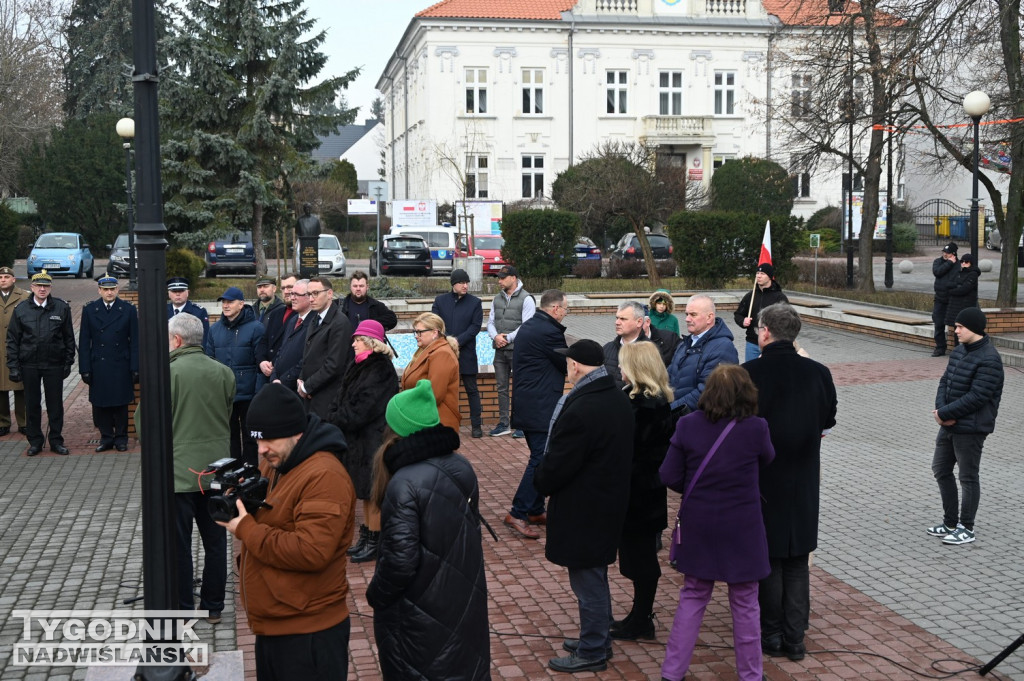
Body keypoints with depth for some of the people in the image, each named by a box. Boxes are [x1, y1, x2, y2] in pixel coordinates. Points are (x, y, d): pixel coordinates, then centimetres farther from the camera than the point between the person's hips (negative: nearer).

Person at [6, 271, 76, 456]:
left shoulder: (62, 308, 1)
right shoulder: (21, 309, 1)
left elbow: (69, 338, 5)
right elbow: (12, 340, 4)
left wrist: (68, 362, 2)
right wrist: (13, 366, -2)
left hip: (54, 364, 0)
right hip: (29, 365, 1)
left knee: (55, 404, 5)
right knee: (32, 404, 8)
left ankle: (56, 441, 16)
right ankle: (35, 441, 18)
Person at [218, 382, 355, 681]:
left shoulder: (324, 476, -22)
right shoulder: (273, 465, 11)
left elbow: (312, 552, -29)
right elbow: (267, 523, 18)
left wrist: (245, 529, -21)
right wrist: (239, 501, -5)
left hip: (308, 632, -9)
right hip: (272, 625, 9)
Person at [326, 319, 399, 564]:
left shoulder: (381, 371, -18)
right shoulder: (360, 367, 11)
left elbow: (361, 411, -22)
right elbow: (341, 398, 11)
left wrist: (334, 420, -13)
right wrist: (334, 418, -7)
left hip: (374, 441, -9)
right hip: (358, 440, 9)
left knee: (373, 493, 0)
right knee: (365, 492, 17)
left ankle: (374, 543, 10)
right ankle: (366, 537, 27)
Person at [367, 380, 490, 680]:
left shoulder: (404, 484, -25)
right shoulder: (461, 467, -2)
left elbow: (400, 560, -24)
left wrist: (375, 595, -8)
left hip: (418, 614, -6)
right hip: (465, 602, 6)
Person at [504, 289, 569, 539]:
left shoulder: (528, 326, 14)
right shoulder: (549, 331, -18)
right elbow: (568, 364, -10)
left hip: (527, 404, 11)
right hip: (541, 408, -11)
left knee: (539, 458, 17)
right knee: (540, 460, -7)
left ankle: (535, 510, 24)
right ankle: (518, 513, -7)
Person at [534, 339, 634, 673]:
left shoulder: (579, 410, -27)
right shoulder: (619, 399, 3)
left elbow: (556, 464, -22)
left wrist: (541, 483, 1)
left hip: (582, 511, -9)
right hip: (610, 503, 9)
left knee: (588, 582, 4)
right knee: (595, 578, 22)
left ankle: (592, 652, 17)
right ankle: (598, 640, 36)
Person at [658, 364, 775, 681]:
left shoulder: (688, 425, -10)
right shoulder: (756, 429, -15)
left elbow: (669, 476, -6)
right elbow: (766, 460, 6)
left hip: (698, 527, 2)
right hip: (741, 529, -2)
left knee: (692, 598, 16)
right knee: (744, 604, 13)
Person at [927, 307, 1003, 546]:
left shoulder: (989, 360, -20)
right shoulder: (959, 350, 8)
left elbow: (977, 397, -24)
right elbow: (945, 381, 9)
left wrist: (945, 413, -19)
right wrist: (941, 410, -9)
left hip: (971, 429, -9)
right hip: (949, 426, 9)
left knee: (968, 478, 2)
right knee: (941, 470, 16)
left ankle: (966, 529, 15)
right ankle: (950, 523, 28)